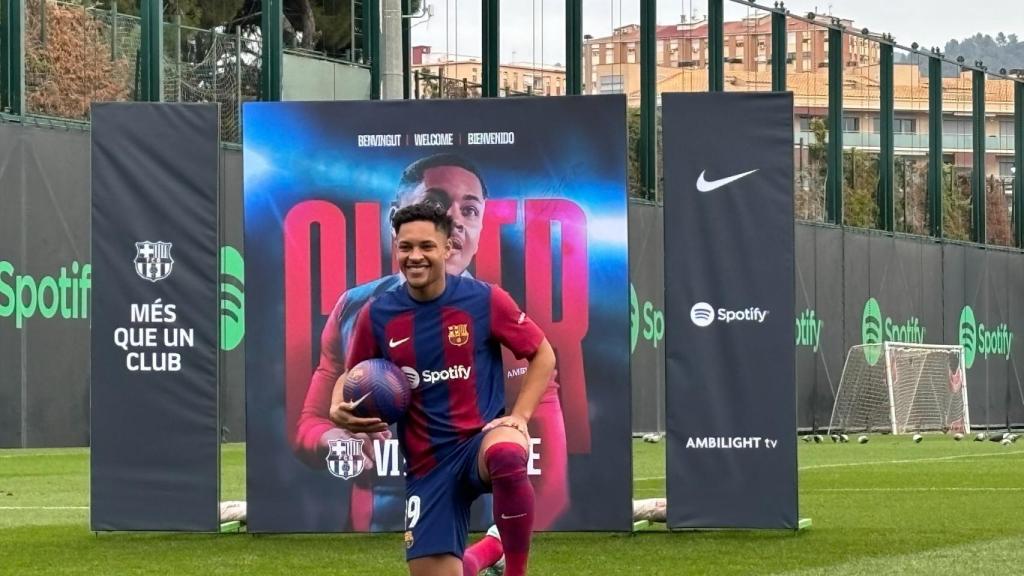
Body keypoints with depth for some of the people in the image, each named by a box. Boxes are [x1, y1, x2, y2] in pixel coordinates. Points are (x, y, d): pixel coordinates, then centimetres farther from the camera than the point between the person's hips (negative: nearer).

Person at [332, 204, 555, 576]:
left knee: (506, 456, -41)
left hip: (484, 436, -3)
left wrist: (520, 416, -7)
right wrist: (339, 408, -7)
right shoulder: (377, 315, 0)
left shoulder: (484, 300, -7)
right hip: (427, 464, 3)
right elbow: (351, 377, 16)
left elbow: (543, 355, 5)